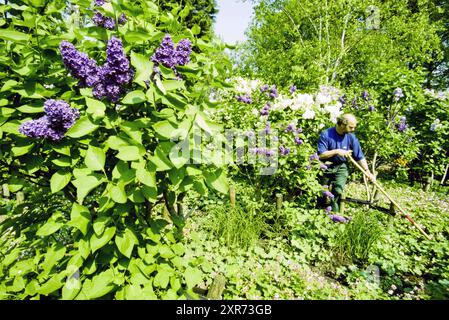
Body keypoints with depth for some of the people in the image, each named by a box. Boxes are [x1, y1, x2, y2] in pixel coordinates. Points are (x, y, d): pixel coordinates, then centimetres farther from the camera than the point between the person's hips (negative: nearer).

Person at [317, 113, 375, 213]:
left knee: (338, 192, -12)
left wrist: (368, 172, -8)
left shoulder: (351, 137, -6)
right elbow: (320, 155, -19)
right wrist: (336, 151, -25)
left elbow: (360, 157, -1)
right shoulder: (326, 134, -16)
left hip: (341, 168, 2)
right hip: (326, 167, -1)